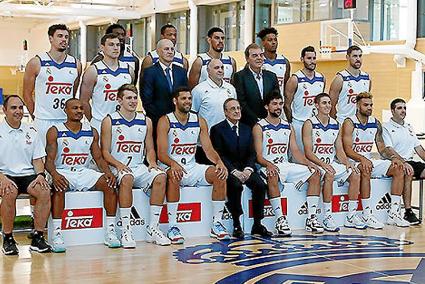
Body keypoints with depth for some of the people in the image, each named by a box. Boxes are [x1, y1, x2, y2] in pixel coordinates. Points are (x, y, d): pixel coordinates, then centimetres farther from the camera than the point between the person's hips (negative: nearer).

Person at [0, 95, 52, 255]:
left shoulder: (31, 132, 15)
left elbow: (37, 158, 14)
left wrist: (40, 175, -6)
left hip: (27, 175, 3)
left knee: (44, 191, -27)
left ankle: (37, 237, -18)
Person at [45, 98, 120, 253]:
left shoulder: (91, 132, 10)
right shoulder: (55, 132, -1)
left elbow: (98, 157, 10)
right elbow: (49, 159, -8)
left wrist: (108, 172, -11)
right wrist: (54, 174, -30)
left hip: (84, 172, 4)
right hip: (63, 172, -3)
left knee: (109, 184, -21)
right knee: (59, 187, -37)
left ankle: (110, 231, -19)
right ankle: (57, 234, -36)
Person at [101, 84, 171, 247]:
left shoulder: (145, 121, 14)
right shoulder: (109, 121, 2)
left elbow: (150, 149, 18)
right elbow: (105, 152, -1)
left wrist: (152, 162, -4)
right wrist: (118, 164, -19)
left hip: (139, 167, 4)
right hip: (118, 168, -4)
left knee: (160, 177, -25)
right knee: (127, 178, -38)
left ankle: (153, 228, -20)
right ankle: (126, 230, -34)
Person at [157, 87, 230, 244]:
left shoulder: (199, 121, 8)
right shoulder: (165, 121, -7)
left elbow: (208, 149, 3)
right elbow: (161, 154, -15)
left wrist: (219, 162, -18)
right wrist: (173, 164, -37)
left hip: (192, 167, 5)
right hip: (172, 167, -5)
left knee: (219, 174, -18)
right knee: (174, 176, -38)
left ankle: (216, 224, -11)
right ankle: (172, 227, -32)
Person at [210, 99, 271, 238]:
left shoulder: (246, 129, 16)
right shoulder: (217, 129, 0)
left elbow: (252, 153, 10)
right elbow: (219, 155, -7)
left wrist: (248, 169, -10)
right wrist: (234, 171, -19)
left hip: (245, 168, 5)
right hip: (227, 169, -5)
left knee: (260, 185, -21)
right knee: (236, 186, -34)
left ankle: (257, 224, -12)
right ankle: (236, 225, -23)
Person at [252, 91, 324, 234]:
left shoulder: (288, 127, 16)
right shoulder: (259, 127, -2)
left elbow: (295, 150, 12)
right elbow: (259, 156, -9)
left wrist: (308, 163, -6)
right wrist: (269, 165, -30)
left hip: (286, 165, 6)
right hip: (268, 167, -6)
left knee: (315, 173, -9)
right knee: (273, 176, -39)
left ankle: (311, 218, -12)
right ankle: (280, 219, -37)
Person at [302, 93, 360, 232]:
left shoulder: (335, 125, 12)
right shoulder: (310, 124, -7)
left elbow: (339, 151, 11)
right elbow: (308, 153, -13)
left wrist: (347, 163, -8)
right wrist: (323, 164, -27)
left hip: (331, 164, 6)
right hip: (315, 164, -6)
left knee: (355, 175, -12)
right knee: (329, 175, -35)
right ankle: (327, 217, -30)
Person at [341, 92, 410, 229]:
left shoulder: (375, 123, 10)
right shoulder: (349, 123, -10)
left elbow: (382, 148, 13)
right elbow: (348, 150, -20)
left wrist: (393, 157, -7)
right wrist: (362, 159, -36)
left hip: (369, 161, 7)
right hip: (353, 161, -7)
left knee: (398, 169, -9)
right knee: (365, 170, -38)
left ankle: (393, 213, -10)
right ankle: (366, 215, -35)